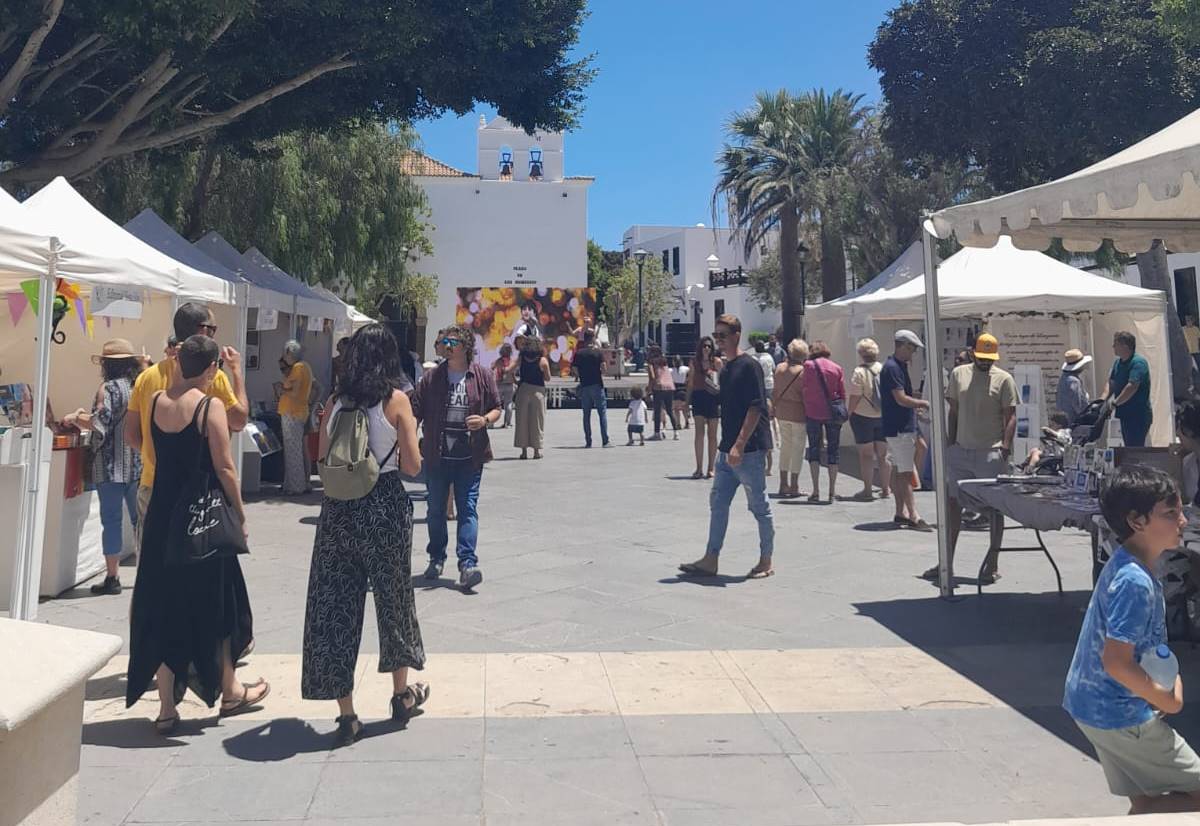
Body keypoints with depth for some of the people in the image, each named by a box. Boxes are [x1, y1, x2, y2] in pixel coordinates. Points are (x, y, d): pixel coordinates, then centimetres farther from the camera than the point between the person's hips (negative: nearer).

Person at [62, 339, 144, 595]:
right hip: (139, 465, 6)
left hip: (112, 466, -6)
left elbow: (99, 424, -16)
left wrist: (75, 419, 1)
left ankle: (112, 577, 5)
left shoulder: (109, 388, -10)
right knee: (140, 519, 11)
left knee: (111, 520, 1)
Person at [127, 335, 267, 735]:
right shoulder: (210, 406, -13)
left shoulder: (155, 400, 1)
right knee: (214, 600, 11)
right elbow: (224, 468, -14)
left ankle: (167, 706, 15)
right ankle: (228, 690, 27)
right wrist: (240, 514, -1)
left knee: (162, 605, 10)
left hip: (161, 514, 5)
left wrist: (176, 373, 18)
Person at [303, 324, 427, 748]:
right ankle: (402, 693, 32)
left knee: (335, 605, 7)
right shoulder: (396, 400, -6)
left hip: (338, 508, 2)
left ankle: (346, 714, 9)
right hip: (385, 506, -2)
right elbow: (413, 466, -8)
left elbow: (323, 462, 9)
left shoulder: (335, 400, 4)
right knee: (394, 598, 16)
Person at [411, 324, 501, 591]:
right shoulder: (432, 377, 4)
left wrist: (485, 419, -13)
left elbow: (497, 409, 8)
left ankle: (467, 564, -8)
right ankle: (436, 559, 29)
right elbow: (416, 412, 3)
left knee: (468, 508, -6)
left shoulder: (482, 375, 2)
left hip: (470, 457, -2)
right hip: (436, 456, 2)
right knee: (435, 509, 12)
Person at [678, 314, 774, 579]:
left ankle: (766, 562, 14)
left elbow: (756, 408, -19)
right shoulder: (726, 369, 14)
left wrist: (740, 444, -23)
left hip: (749, 450, -9)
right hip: (728, 450, 9)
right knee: (717, 503, 8)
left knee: (759, 506, 3)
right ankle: (710, 560, 14)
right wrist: (728, 445, 19)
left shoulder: (749, 366, -12)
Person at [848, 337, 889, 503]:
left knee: (866, 454, 0)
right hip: (884, 416, 5)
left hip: (863, 416, -5)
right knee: (883, 454, 11)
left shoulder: (859, 372, -12)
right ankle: (886, 489, 15)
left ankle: (867, 490, 0)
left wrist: (849, 414, -5)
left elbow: (855, 397, -15)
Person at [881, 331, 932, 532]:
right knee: (905, 473, -11)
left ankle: (901, 513, 17)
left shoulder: (899, 366, 16)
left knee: (898, 470, 12)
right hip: (899, 429, -10)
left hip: (902, 427, 10)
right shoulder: (892, 368, -16)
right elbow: (901, 399, -21)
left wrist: (916, 406, 13)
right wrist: (923, 403, -11)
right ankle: (913, 517, -12)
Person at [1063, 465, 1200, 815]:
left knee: (1147, 802, 19)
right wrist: (1167, 700, -12)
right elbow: (1116, 662, -27)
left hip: (1097, 705, 9)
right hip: (1121, 714, -9)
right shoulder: (1136, 582, -25)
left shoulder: (1124, 564, 5)